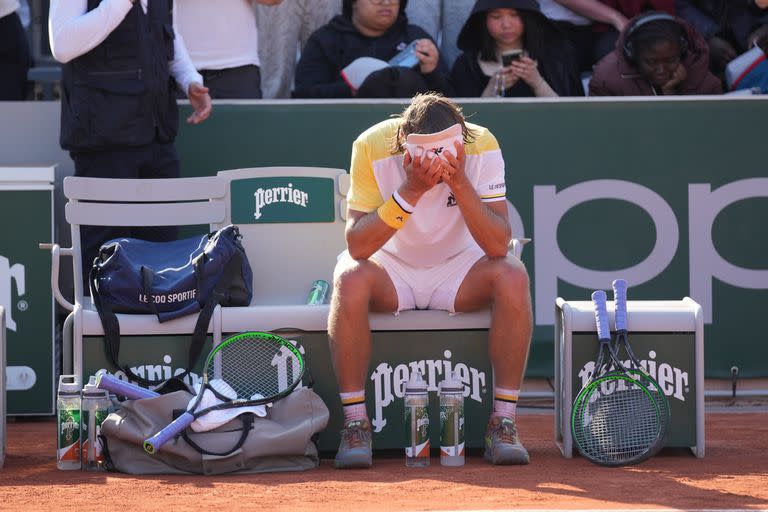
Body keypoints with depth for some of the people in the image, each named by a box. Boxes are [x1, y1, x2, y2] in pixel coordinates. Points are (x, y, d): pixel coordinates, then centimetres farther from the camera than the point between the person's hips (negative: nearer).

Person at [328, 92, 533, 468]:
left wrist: (459, 182, -37)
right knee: (350, 279, -34)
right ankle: (355, 423, -23)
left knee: (512, 277, -29)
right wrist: (410, 191, -37)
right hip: (391, 269, -1)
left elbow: (498, 246, -24)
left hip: (457, 269, 1)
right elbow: (357, 246, -26)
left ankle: (503, 422, -20)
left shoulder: (482, 146, -19)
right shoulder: (372, 148, -22)